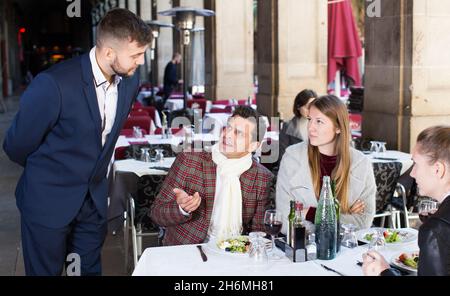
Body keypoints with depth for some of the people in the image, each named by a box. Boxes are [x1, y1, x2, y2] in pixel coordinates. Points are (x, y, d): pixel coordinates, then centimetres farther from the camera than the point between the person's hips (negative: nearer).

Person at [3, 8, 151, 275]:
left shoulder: (130, 82, -6)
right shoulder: (54, 84, -26)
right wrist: (48, 171, 6)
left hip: (95, 200, 5)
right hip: (48, 201, -5)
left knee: (90, 270, 16)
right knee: (46, 271, 11)